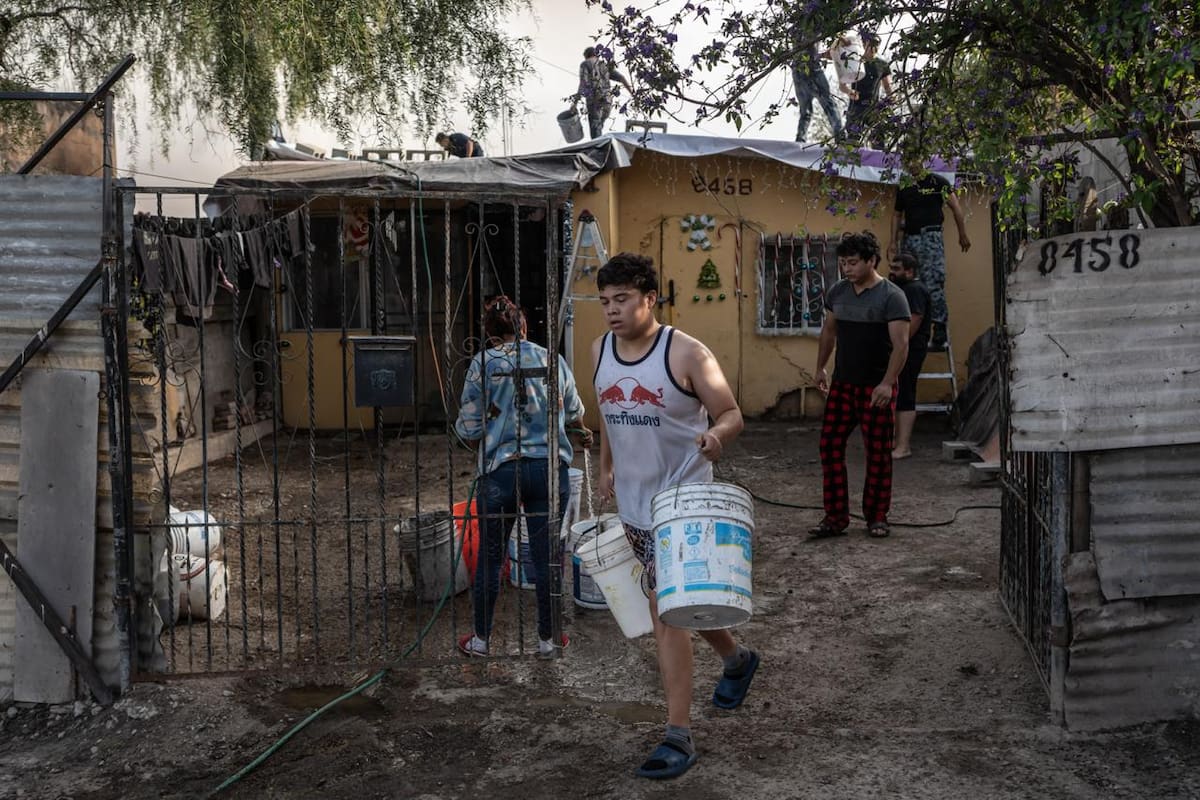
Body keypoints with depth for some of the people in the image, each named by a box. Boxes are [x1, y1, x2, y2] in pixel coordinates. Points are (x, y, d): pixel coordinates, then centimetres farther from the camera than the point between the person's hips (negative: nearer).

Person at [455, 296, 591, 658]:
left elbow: (470, 429, -3)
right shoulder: (552, 360, 4)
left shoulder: (483, 364, -4)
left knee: (490, 556, 11)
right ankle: (547, 638, 20)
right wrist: (580, 433, 37)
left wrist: (478, 441, 19)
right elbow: (574, 415, 15)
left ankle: (481, 638, 23)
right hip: (549, 467, 2)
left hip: (500, 470, -1)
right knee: (545, 556, 10)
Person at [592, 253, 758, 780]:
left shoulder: (685, 353, -16)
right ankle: (736, 659, 48)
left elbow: (731, 414, -11)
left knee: (666, 610, -11)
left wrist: (717, 434, -33)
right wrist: (607, 468, 18)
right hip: (632, 501, 7)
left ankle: (678, 736, -2)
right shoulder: (600, 351, 2)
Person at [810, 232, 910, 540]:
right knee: (830, 446, 0)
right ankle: (835, 517, 6)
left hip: (876, 387, -5)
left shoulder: (891, 296, -11)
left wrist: (887, 383, -24)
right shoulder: (837, 292, 6)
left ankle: (876, 517, 16)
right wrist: (820, 367, 19)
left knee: (878, 452, 3)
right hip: (842, 384, 5)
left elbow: (900, 344, -16)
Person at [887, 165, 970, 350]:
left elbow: (955, 207, 2)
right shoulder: (903, 188, 15)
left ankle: (940, 333, -11)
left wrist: (963, 235, -1)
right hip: (909, 239, 6)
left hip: (930, 237, -6)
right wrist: (893, 242, 15)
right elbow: (897, 215, 22)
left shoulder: (937, 182, 1)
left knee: (933, 284, -13)